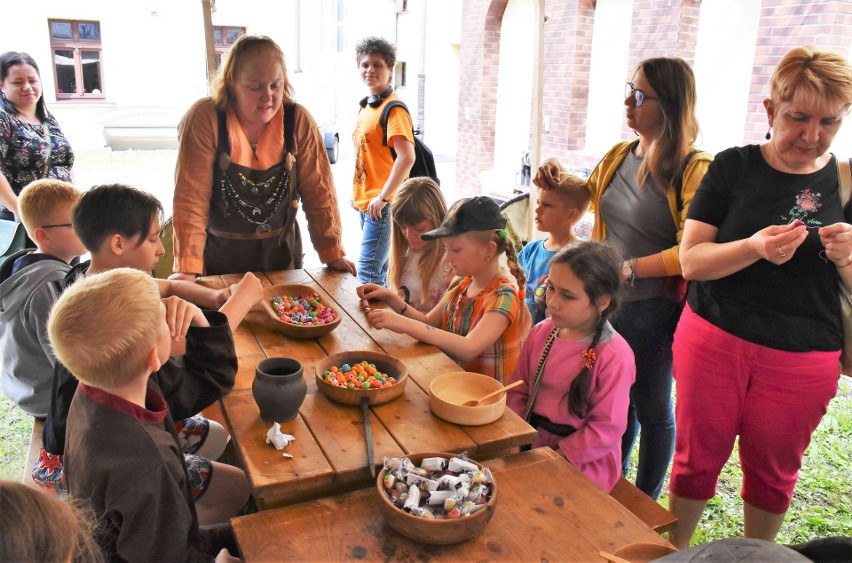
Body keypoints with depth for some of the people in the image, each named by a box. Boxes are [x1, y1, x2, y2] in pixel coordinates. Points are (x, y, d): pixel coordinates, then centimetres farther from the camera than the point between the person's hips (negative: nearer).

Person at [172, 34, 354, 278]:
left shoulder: (298, 121, -8)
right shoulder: (205, 119, -15)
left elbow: (318, 190, -5)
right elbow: (191, 198, -17)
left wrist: (332, 254, -8)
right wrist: (187, 269, -22)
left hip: (280, 252, 2)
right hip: (220, 256, -2)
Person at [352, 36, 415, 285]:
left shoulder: (393, 108, -13)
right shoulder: (366, 105, 14)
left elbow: (406, 157, -24)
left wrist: (383, 197, -25)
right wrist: (357, 193, 18)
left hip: (383, 204, -9)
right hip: (364, 200, 9)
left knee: (368, 270, -9)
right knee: (378, 268, 16)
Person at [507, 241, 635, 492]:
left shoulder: (614, 355, -18)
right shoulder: (541, 332, 1)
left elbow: (607, 427, -16)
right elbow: (519, 390, 8)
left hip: (581, 462, -6)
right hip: (532, 442, 6)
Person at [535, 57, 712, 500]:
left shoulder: (694, 169, -15)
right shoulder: (617, 156, 5)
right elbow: (586, 198, 24)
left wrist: (628, 269, -28)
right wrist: (558, 181, 6)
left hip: (653, 309, -6)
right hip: (605, 301, 6)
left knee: (651, 406, 11)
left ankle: (646, 501, 33)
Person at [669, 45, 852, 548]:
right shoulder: (734, 167, -4)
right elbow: (691, 261, -9)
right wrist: (754, 248, -27)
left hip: (803, 359, 2)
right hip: (713, 342, -1)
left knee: (773, 474, 17)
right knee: (698, 459, 12)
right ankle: (676, 548, 34)